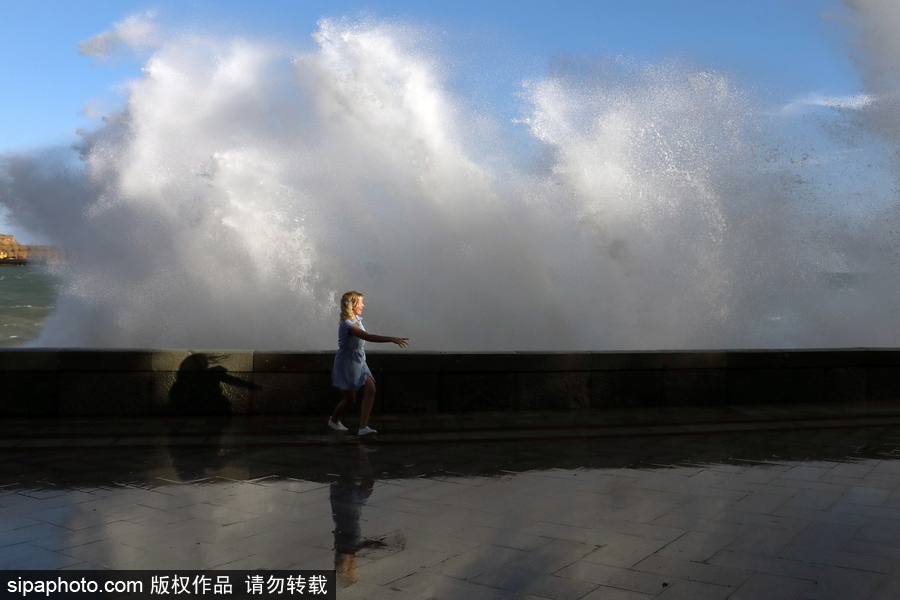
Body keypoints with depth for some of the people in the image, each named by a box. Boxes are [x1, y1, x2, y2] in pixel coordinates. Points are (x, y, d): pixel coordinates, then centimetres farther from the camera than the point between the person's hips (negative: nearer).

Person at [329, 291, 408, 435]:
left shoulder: (356, 319, 3)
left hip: (358, 361, 8)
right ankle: (334, 420, 32)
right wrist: (392, 339, -42)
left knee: (370, 389, -9)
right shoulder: (347, 324, -26)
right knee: (350, 398, 3)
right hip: (347, 363, -8)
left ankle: (363, 427, -9)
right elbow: (368, 337, -37)